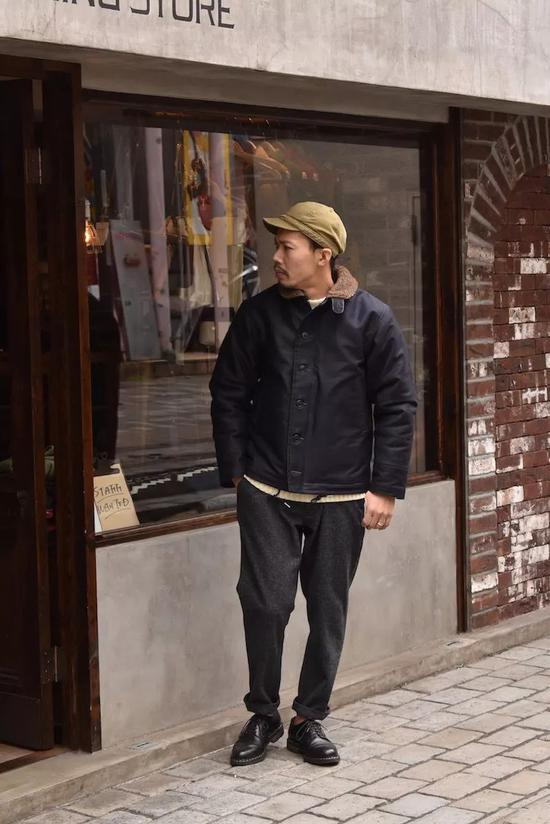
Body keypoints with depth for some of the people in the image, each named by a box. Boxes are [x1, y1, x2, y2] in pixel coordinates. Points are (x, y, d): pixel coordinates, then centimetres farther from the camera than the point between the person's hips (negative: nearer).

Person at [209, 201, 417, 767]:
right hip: (267, 493, 1)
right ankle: (263, 715, 17)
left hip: (341, 497, 0)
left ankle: (309, 719, 23)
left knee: (328, 610, 7)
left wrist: (385, 487, -5)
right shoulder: (260, 314, 1)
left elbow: (397, 406, -2)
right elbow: (228, 393, 7)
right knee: (266, 601, -3)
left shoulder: (370, 318, -4)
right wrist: (235, 471, 2)